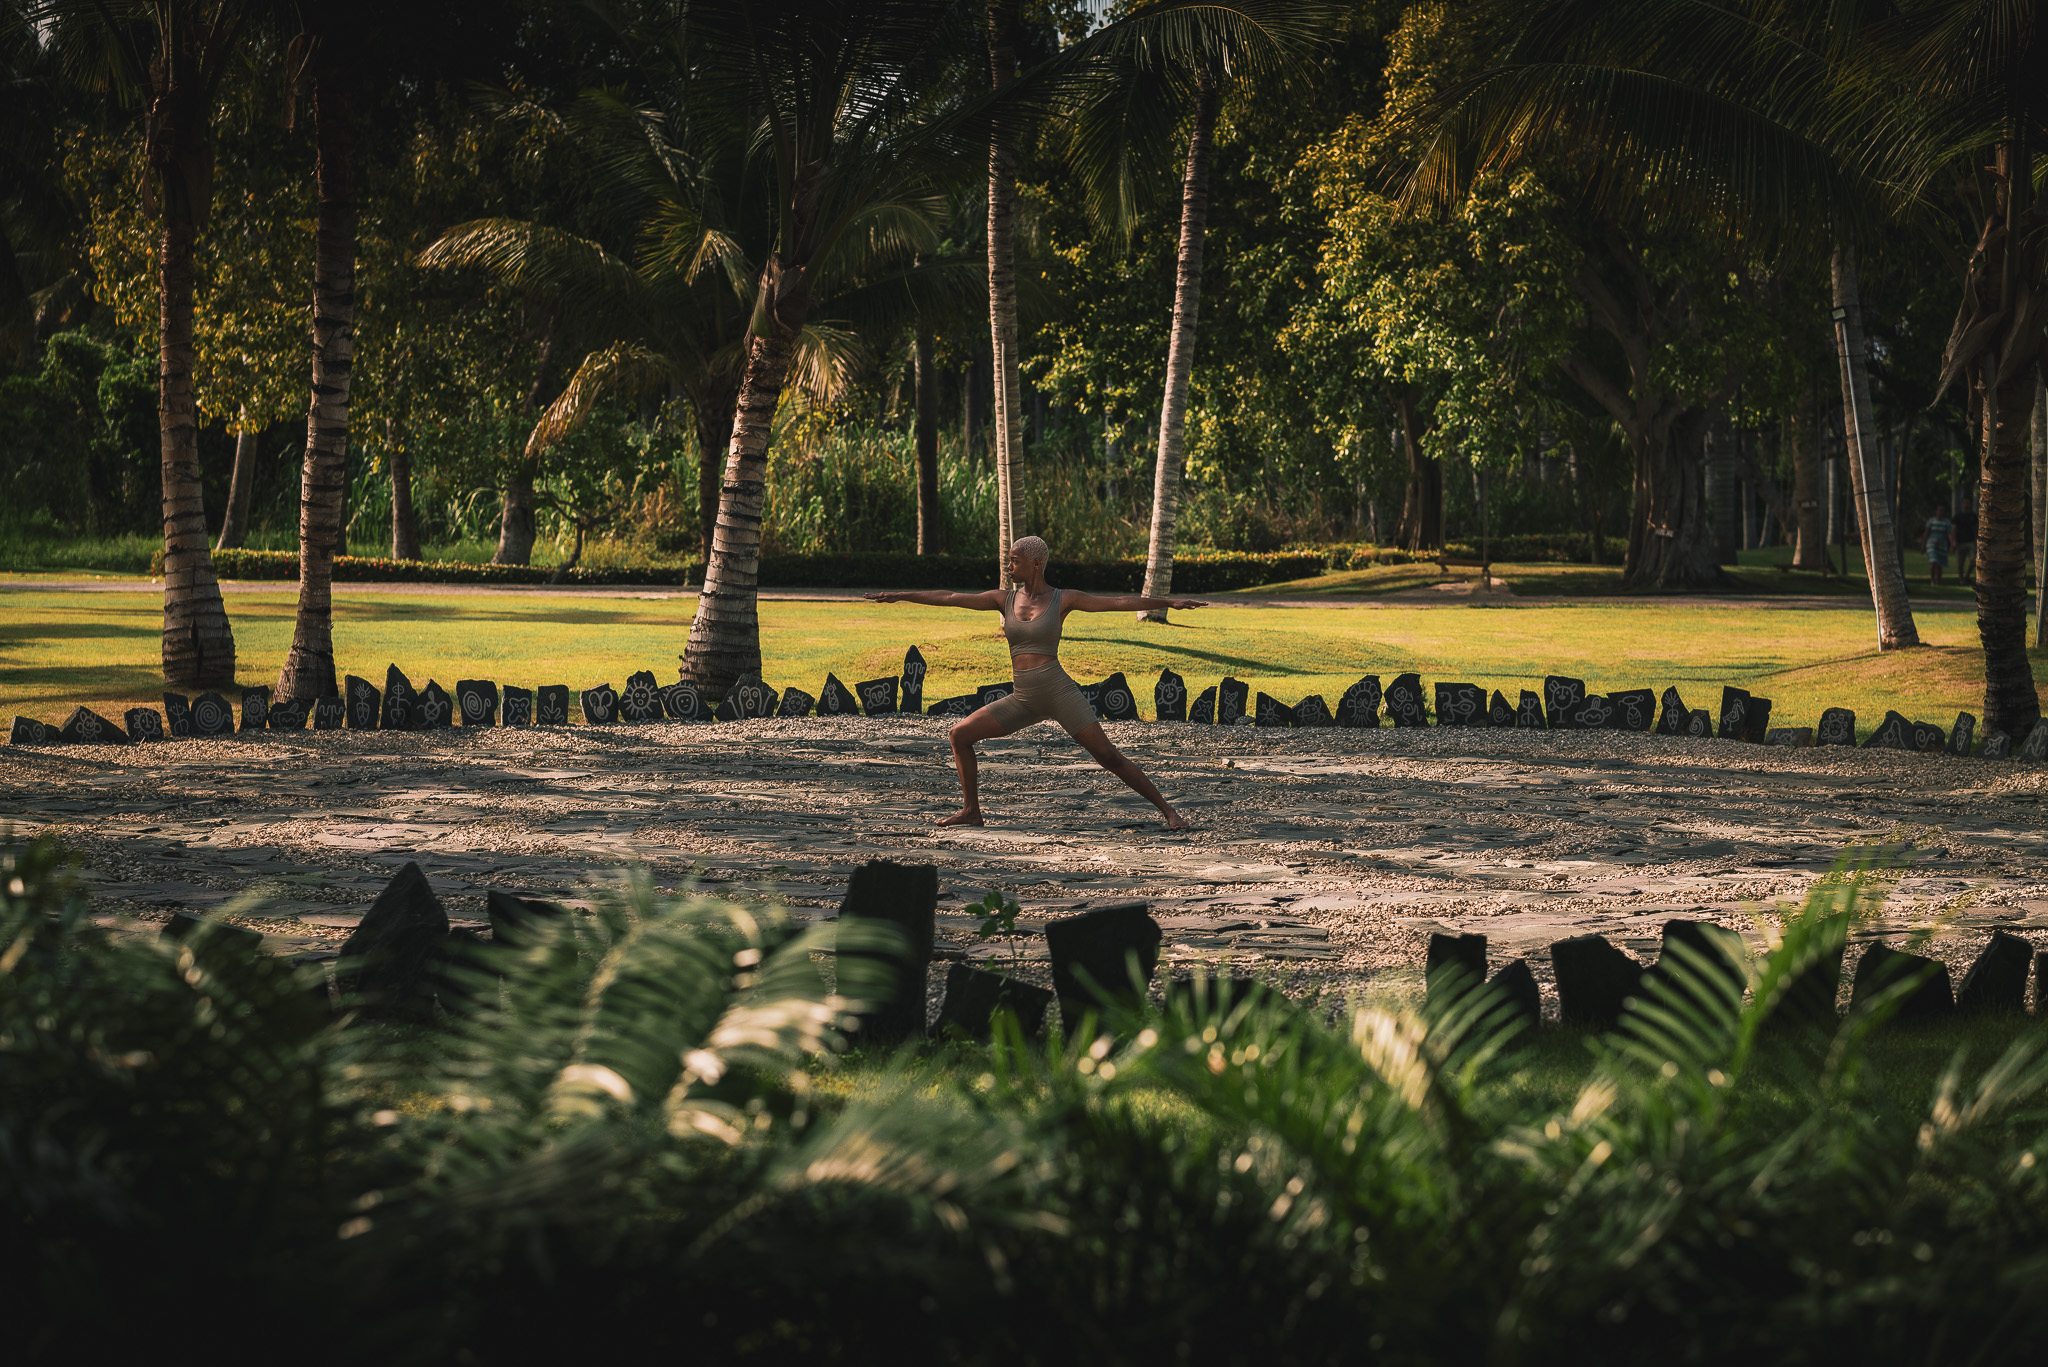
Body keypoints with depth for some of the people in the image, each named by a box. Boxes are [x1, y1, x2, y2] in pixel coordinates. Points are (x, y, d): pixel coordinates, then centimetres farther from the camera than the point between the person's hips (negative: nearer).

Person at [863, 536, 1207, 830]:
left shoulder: (1063, 600, -2)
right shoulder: (1004, 599, 8)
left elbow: (1120, 602, -6)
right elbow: (949, 598, 9)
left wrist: (1169, 602, -12)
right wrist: (901, 596, 8)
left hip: (1059, 693, -5)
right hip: (1023, 700, 5)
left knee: (1108, 756, -12)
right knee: (959, 734, 0)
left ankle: (1167, 810, -5)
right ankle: (971, 811, 9)